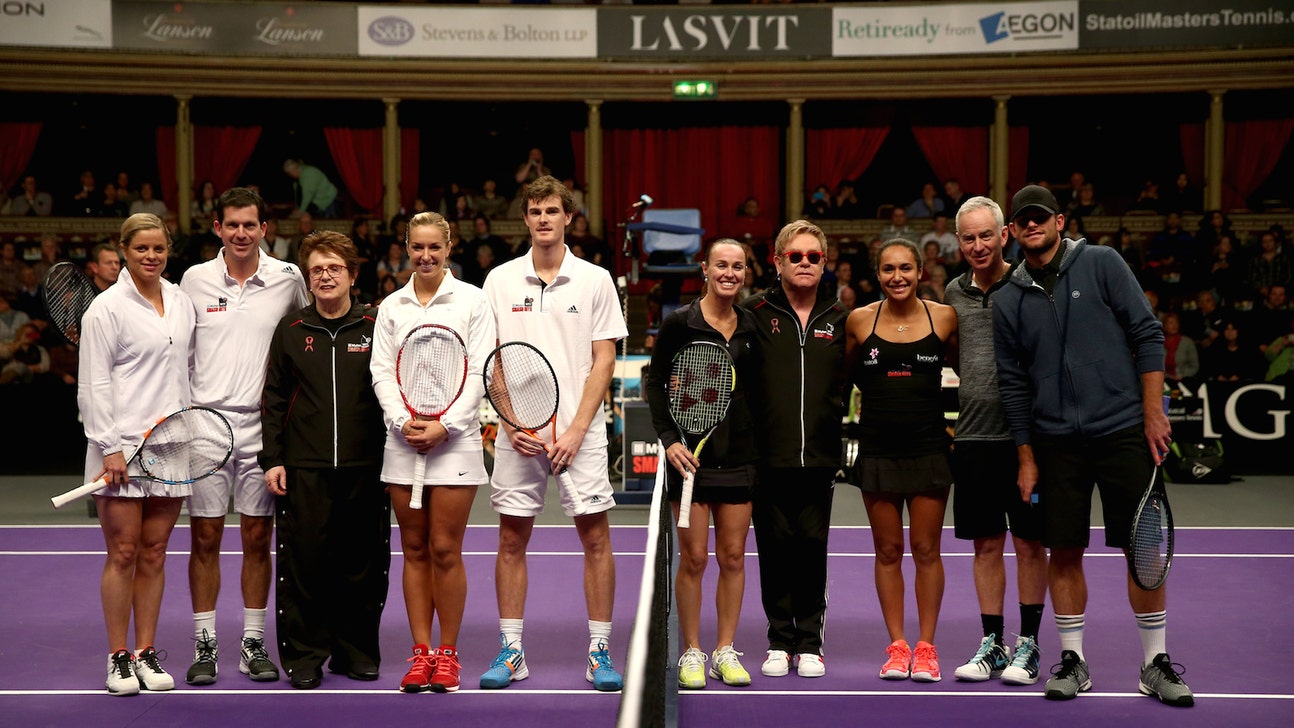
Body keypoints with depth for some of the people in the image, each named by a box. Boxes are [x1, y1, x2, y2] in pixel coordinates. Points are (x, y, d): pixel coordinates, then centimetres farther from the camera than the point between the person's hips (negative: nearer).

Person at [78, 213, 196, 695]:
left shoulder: (182, 303, 12)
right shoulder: (107, 308, -5)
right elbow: (92, 385, -8)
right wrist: (110, 447, -14)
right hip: (121, 447, -5)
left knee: (154, 553, 7)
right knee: (122, 553, -1)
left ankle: (146, 653, 14)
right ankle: (119, 657, 7)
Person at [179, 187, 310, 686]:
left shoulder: (288, 280, 3)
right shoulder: (194, 280, 4)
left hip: (261, 426, 0)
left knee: (258, 539, 5)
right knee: (205, 538, 2)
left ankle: (253, 645, 14)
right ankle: (205, 645, 11)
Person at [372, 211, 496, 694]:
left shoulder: (472, 301, 2)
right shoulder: (391, 306, 11)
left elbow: (479, 374, -3)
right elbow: (381, 372, 8)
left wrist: (445, 426, -12)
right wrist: (403, 421, -8)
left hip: (455, 438, -3)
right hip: (403, 438, 3)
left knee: (445, 550, -4)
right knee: (414, 549, 5)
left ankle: (447, 654, 6)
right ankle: (420, 652, 10)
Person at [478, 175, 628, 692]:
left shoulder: (595, 280, 3)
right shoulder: (500, 281, 7)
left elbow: (603, 361, 0)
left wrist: (576, 430, -9)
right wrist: (512, 420, -6)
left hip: (579, 433, -1)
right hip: (517, 433, 1)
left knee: (595, 538, -1)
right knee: (512, 539, 4)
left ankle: (600, 653, 7)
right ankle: (511, 652, 13)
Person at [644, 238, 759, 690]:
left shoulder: (751, 326, 8)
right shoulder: (679, 323, -3)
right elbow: (655, 384, -1)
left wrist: (759, 440, 5)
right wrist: (669, 439, -11)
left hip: (739, 454, 4)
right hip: (690, 452, -4)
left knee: (733, 556, 5)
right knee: (694, 557, -1)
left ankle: (725, 652, 14)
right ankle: (691, 653, 10)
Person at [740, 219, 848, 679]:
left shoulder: (839, 319, 10)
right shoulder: (754, 313, 2)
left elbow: (849, 382, 16)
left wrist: (836, 422, 5)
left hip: (819, 457, 1)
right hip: (768, 456, -1)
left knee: (813, 547, 3)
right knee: (775, 547, 3)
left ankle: (809, 644, 15)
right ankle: (780, 642, 16)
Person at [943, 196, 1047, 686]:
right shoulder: (955, 292, 10)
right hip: (972, 437, 4)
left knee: (1029, 542, 2)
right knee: (986, 544, 8)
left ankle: (1027, 646, 11)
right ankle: (992, 645, 16)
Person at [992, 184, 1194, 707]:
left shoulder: (1102, 265, -1)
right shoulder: (1008, 301, 8)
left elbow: (1147, 335, -2)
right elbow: (1013, 383, 11)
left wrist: (1153, 412, -8)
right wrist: (1026, 458, 8)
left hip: (1124, 430, -2)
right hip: (1056, 443, 3)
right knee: (1064, 552, 4)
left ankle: (1155, 664, 10)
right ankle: (1072, 661, 15)